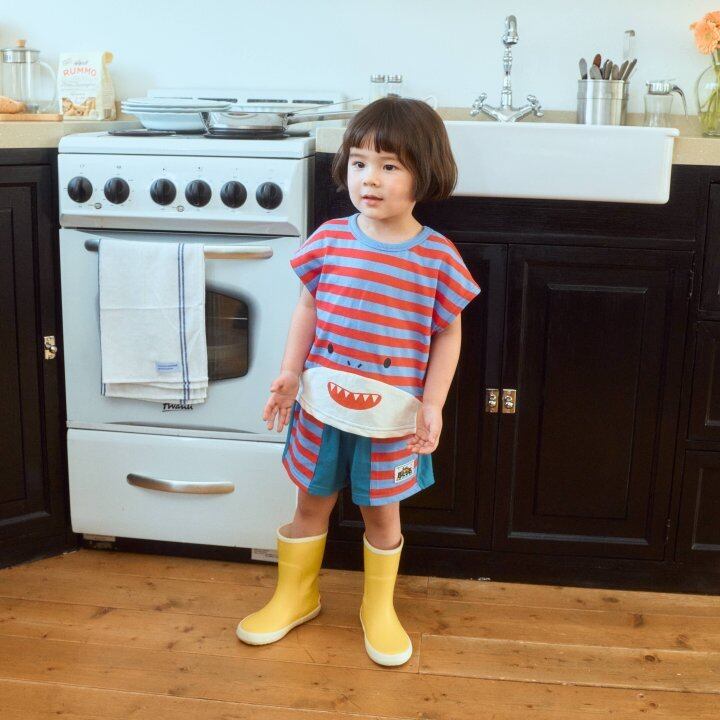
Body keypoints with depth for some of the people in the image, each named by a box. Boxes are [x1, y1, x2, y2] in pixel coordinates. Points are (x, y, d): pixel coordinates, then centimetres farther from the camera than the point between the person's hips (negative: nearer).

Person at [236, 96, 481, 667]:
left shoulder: (438, 256, -11)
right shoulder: (329, 240, -6)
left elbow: (448, 334, -3)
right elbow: (308, 307, 5)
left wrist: (433, 404, -8)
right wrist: (291, 372, -3)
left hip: (391, 416, -1)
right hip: (323, 405, 2)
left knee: (382, 510, 16)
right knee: (312, 502, 18)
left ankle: (379, 608, 37)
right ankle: (295, 596, 40)